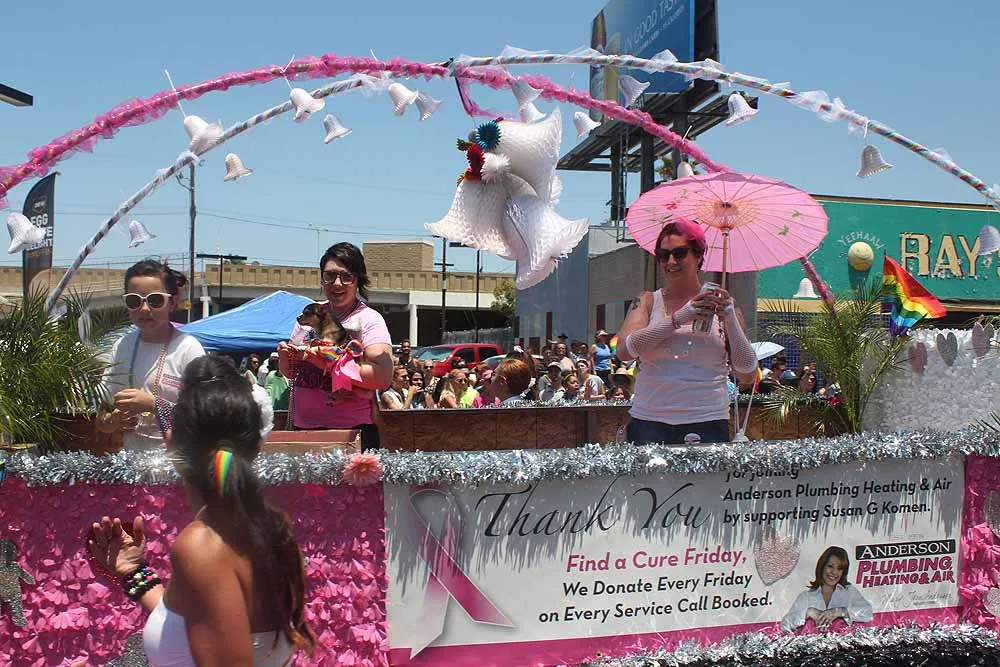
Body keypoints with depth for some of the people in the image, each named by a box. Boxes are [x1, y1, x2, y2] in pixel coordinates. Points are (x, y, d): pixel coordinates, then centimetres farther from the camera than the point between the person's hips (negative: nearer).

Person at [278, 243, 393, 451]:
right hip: (302, 428, 5)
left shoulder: (369, 319, -6)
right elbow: (290, 373, 19)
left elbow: (383, 377, -20)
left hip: (352, 433, -5)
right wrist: (285, 357, -3)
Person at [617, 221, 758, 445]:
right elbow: (625, 350, -9)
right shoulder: (648, 301, 8)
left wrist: (730, 319, -11)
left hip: (707, 422, 0)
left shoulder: (721, 303, 7)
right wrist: (679, 318, -14)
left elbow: (747, 367, 3)